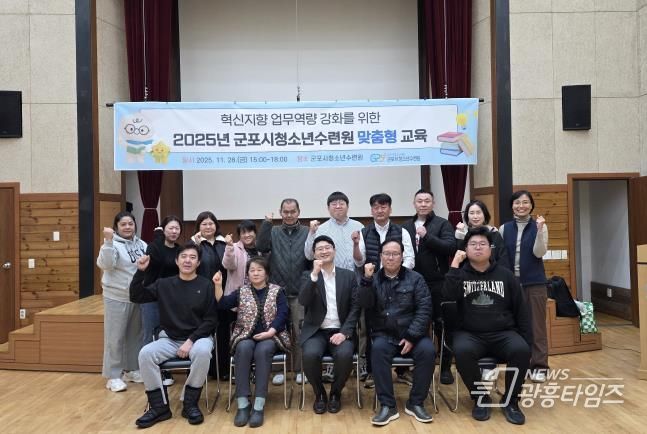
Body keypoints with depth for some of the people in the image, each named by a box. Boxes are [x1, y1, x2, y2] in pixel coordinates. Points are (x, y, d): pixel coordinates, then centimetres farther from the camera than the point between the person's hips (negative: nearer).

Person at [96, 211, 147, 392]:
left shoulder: (141, 244, 8)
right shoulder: (112, 244, -10)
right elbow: (105, 264, -26)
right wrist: (108, 241, -33)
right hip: (117, 298, -6)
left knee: (135, 335, 15)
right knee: (115, 337, 1)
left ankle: (131, 370, 30)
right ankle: (113, 376, 11)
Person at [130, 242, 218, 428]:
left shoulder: (206, 285, -3)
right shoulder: (164, 284, 6)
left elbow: (211, 320, -6)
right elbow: (136, 297, 7)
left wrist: (191, 340, -16)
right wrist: (140, 272, -6)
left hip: (198, 337, -3)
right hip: (169, 338, 3)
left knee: (202, 352, -36)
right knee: (145, 353, -25)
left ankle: (190, 404, -15)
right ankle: (159, 406, -12)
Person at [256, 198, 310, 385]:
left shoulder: (307, 233, 2)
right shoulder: (273, 232, 8)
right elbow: (261, 247, -10)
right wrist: (266, 223, -14)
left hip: (300, 292, -1)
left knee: (300, 333, 5)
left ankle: (300, 369, 18)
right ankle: (278, 369, 20)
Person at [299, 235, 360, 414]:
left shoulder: (349, 276, 8)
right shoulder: (309, 276, 8)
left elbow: (355, 307, 2)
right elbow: (303, 301, -11)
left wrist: (344, 332, -12)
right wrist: (315, 274, -20)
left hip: (340, 331, 0)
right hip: (316, 331, 0)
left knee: (345, 355, -30)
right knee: (310, 354, -31)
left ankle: (335, 393, 0)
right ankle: (319, 393, -1)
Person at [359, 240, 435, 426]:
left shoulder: (415, 278, 5)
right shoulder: (373, 279, 8)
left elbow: (424, 309, -4)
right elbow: (365, 304, -8)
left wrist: (411, 337, -14)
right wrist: (366, 279, -20)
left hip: (411, 334, 0)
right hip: (384, 335, 0)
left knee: (428, 350, -28)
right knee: (378, 349, -31)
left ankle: (415, 403, -10)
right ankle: (387, 405, -22)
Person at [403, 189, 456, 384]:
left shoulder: (443, 224, 0)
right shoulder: (406, 226, 10)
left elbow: (451, 247, -14)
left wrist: (427, 236, -19)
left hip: (437, 284, -3)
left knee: (442, 325, 6)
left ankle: (445, 367, 18)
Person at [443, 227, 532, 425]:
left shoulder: (505, 275, 10)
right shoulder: (460, 274, 6)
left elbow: (520, 309, 10)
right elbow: (449, 296, -16)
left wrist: (527, 341, 2)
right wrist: (455, 264, -15)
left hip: (503, 333, 1)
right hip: (470, 334, -1)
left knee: (521, 350, -30)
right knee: (462, 351, -34)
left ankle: (510, 401, -6)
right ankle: (481, 398, -8)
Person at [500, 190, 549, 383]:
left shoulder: (540, 226, 0)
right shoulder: (504, 228, 6)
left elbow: (539, 253, -11)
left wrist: (540, 230, -22)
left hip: (535, 283, -2)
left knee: (536, 324, 2)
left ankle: (539, 366, 9)